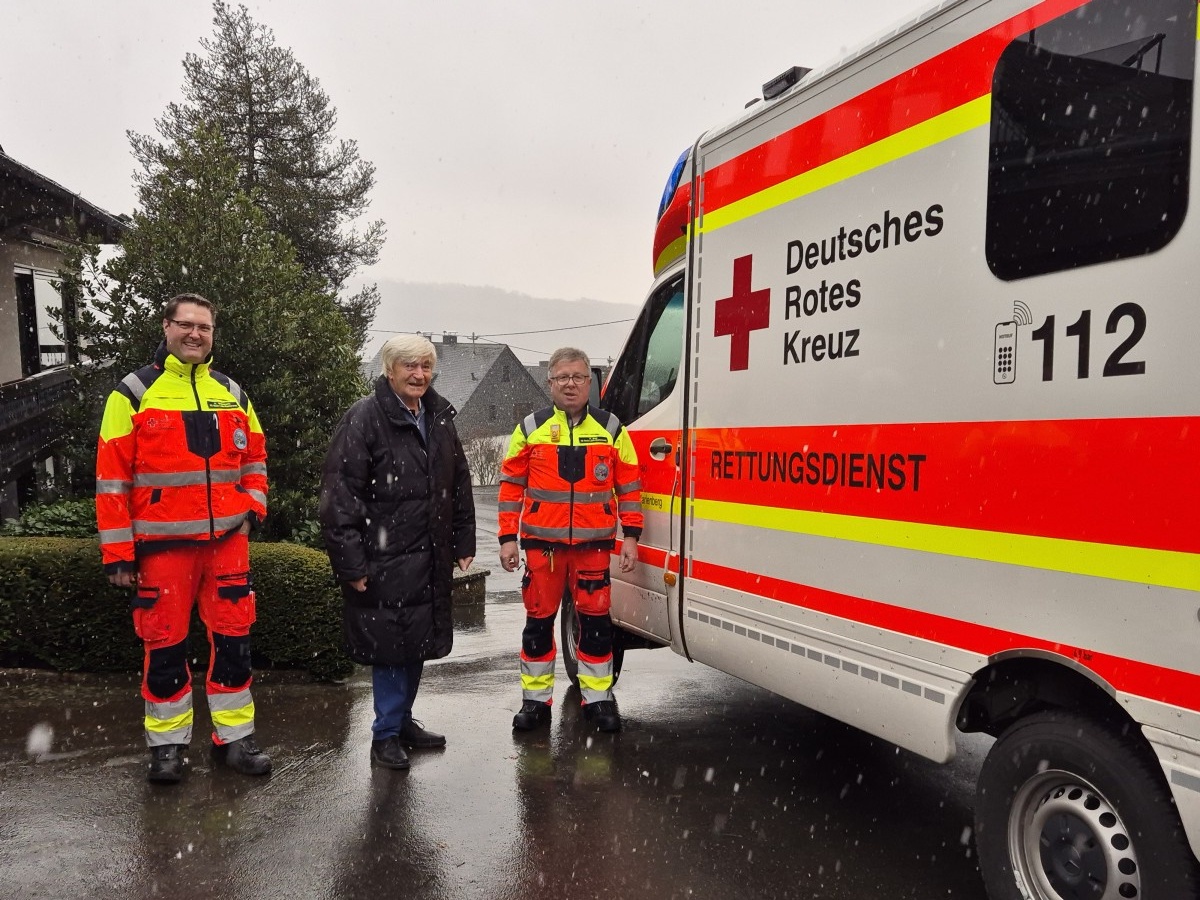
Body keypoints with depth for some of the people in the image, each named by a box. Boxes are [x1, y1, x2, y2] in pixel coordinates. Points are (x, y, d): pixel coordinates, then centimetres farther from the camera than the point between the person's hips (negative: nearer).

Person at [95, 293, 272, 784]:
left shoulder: (232, 393, 10)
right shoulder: (134, 393, -2)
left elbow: (254, 456, 19)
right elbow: (111, 476, -4)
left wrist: (252, 508, 3)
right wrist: (117, 551, -7)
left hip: (227, 540, 3)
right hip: (163, 544, -3)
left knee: (233, 638, 7)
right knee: (165, 643, 6)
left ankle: (234, 737, 21)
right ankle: (167, 744, 22)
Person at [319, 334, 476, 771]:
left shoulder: (440, 418, 11)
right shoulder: (364, 418, -11)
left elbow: (459, 484, 18)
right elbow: (339, 493, -15)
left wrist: (463, 543, 14)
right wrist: (351, 563, -18)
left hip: (430, 557, 7)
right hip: (384, 559, -6)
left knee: (419, 641, 15)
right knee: (390, 643, 0)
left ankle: (404, 720, 33)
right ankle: (386, 734, 16)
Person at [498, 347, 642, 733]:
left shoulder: (611, 428, 5)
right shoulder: (530, 428, 4)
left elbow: (629, 486, 6)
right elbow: (511, 486, 5)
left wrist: (630, 536, 1)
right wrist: (508, 538, 0)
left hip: (594, 543, 0)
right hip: (542, 543, 0)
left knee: (595, 619, 6)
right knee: (539, 620, 7)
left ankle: (598, 698, 20)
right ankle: (536, 699, 21)